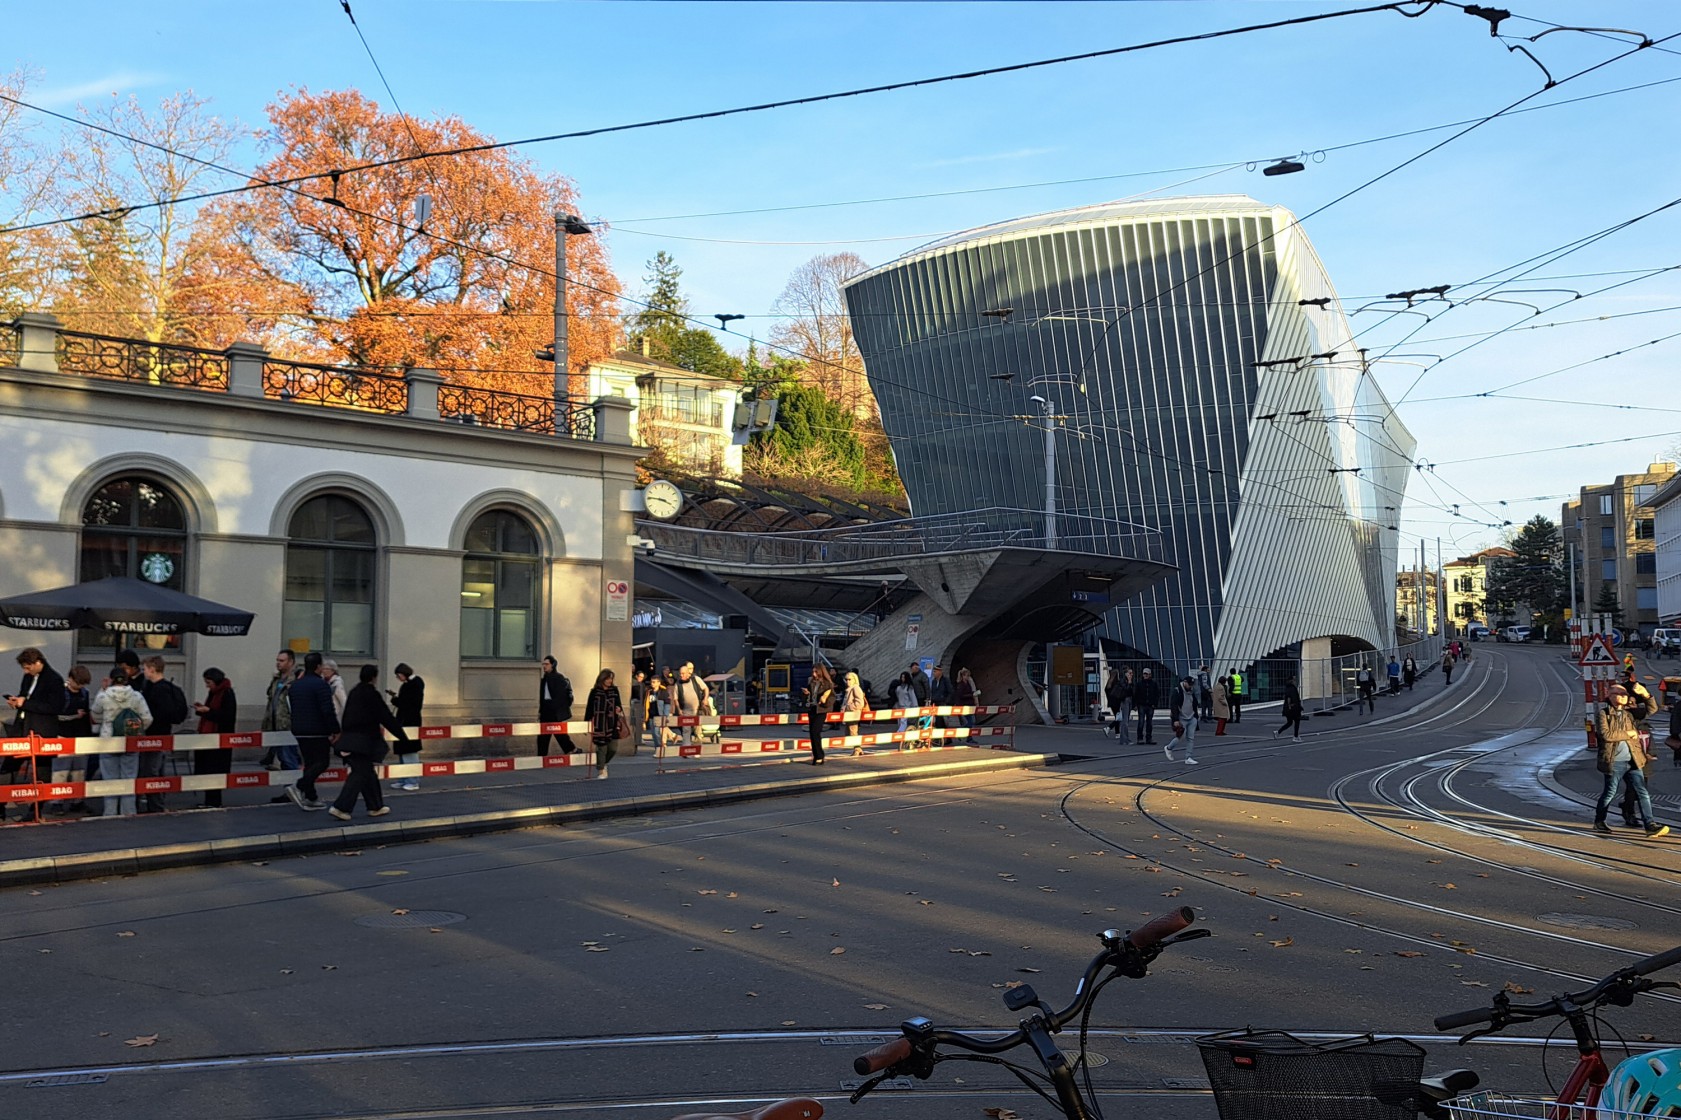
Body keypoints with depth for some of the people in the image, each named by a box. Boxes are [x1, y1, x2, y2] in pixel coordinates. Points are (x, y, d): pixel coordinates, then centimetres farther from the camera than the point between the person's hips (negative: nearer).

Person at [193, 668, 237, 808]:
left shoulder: (227, 694, -12)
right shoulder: (213, 693, 14)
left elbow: (227, 716, -19)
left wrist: (208, 710, -20)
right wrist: (202, 708, 4)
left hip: (220, 738, -9)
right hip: (208, 735, 9)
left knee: (214, 770, -6)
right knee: (205, 769, 8)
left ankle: (214, 802, 0)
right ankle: (210, 801, 14)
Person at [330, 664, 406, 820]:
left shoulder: (354, 692, 13)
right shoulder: (372, 694, -11)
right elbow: (387, 718, -9)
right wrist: (403, 737, -3)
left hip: (349, 739, 8)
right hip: (363, 742, -8)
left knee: (368, 773, 15)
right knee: (360, 774, -4)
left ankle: (375, 807, 21)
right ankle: (340, 807, -11)